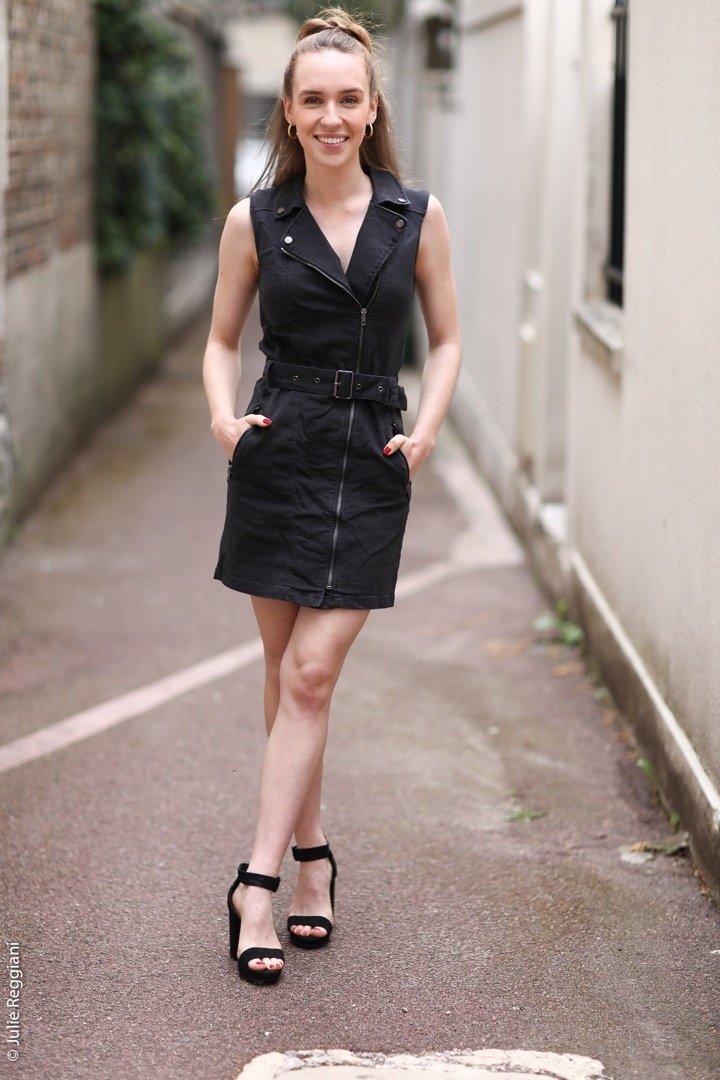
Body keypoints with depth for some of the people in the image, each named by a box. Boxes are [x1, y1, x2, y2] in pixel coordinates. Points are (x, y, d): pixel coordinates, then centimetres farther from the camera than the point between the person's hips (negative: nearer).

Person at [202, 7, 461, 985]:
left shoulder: (417, 219, 2)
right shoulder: (255, 222, 2)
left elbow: (446, 338, 11)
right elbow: (223, 341, 11)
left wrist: (426, 426, -4)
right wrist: (223, 416, -8)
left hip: (371, 469, -1)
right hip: (279, 458, 1)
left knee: (311, 675, -6)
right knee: (287, 674, 6)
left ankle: (257, 884, -2)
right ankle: (312, 855, 24)